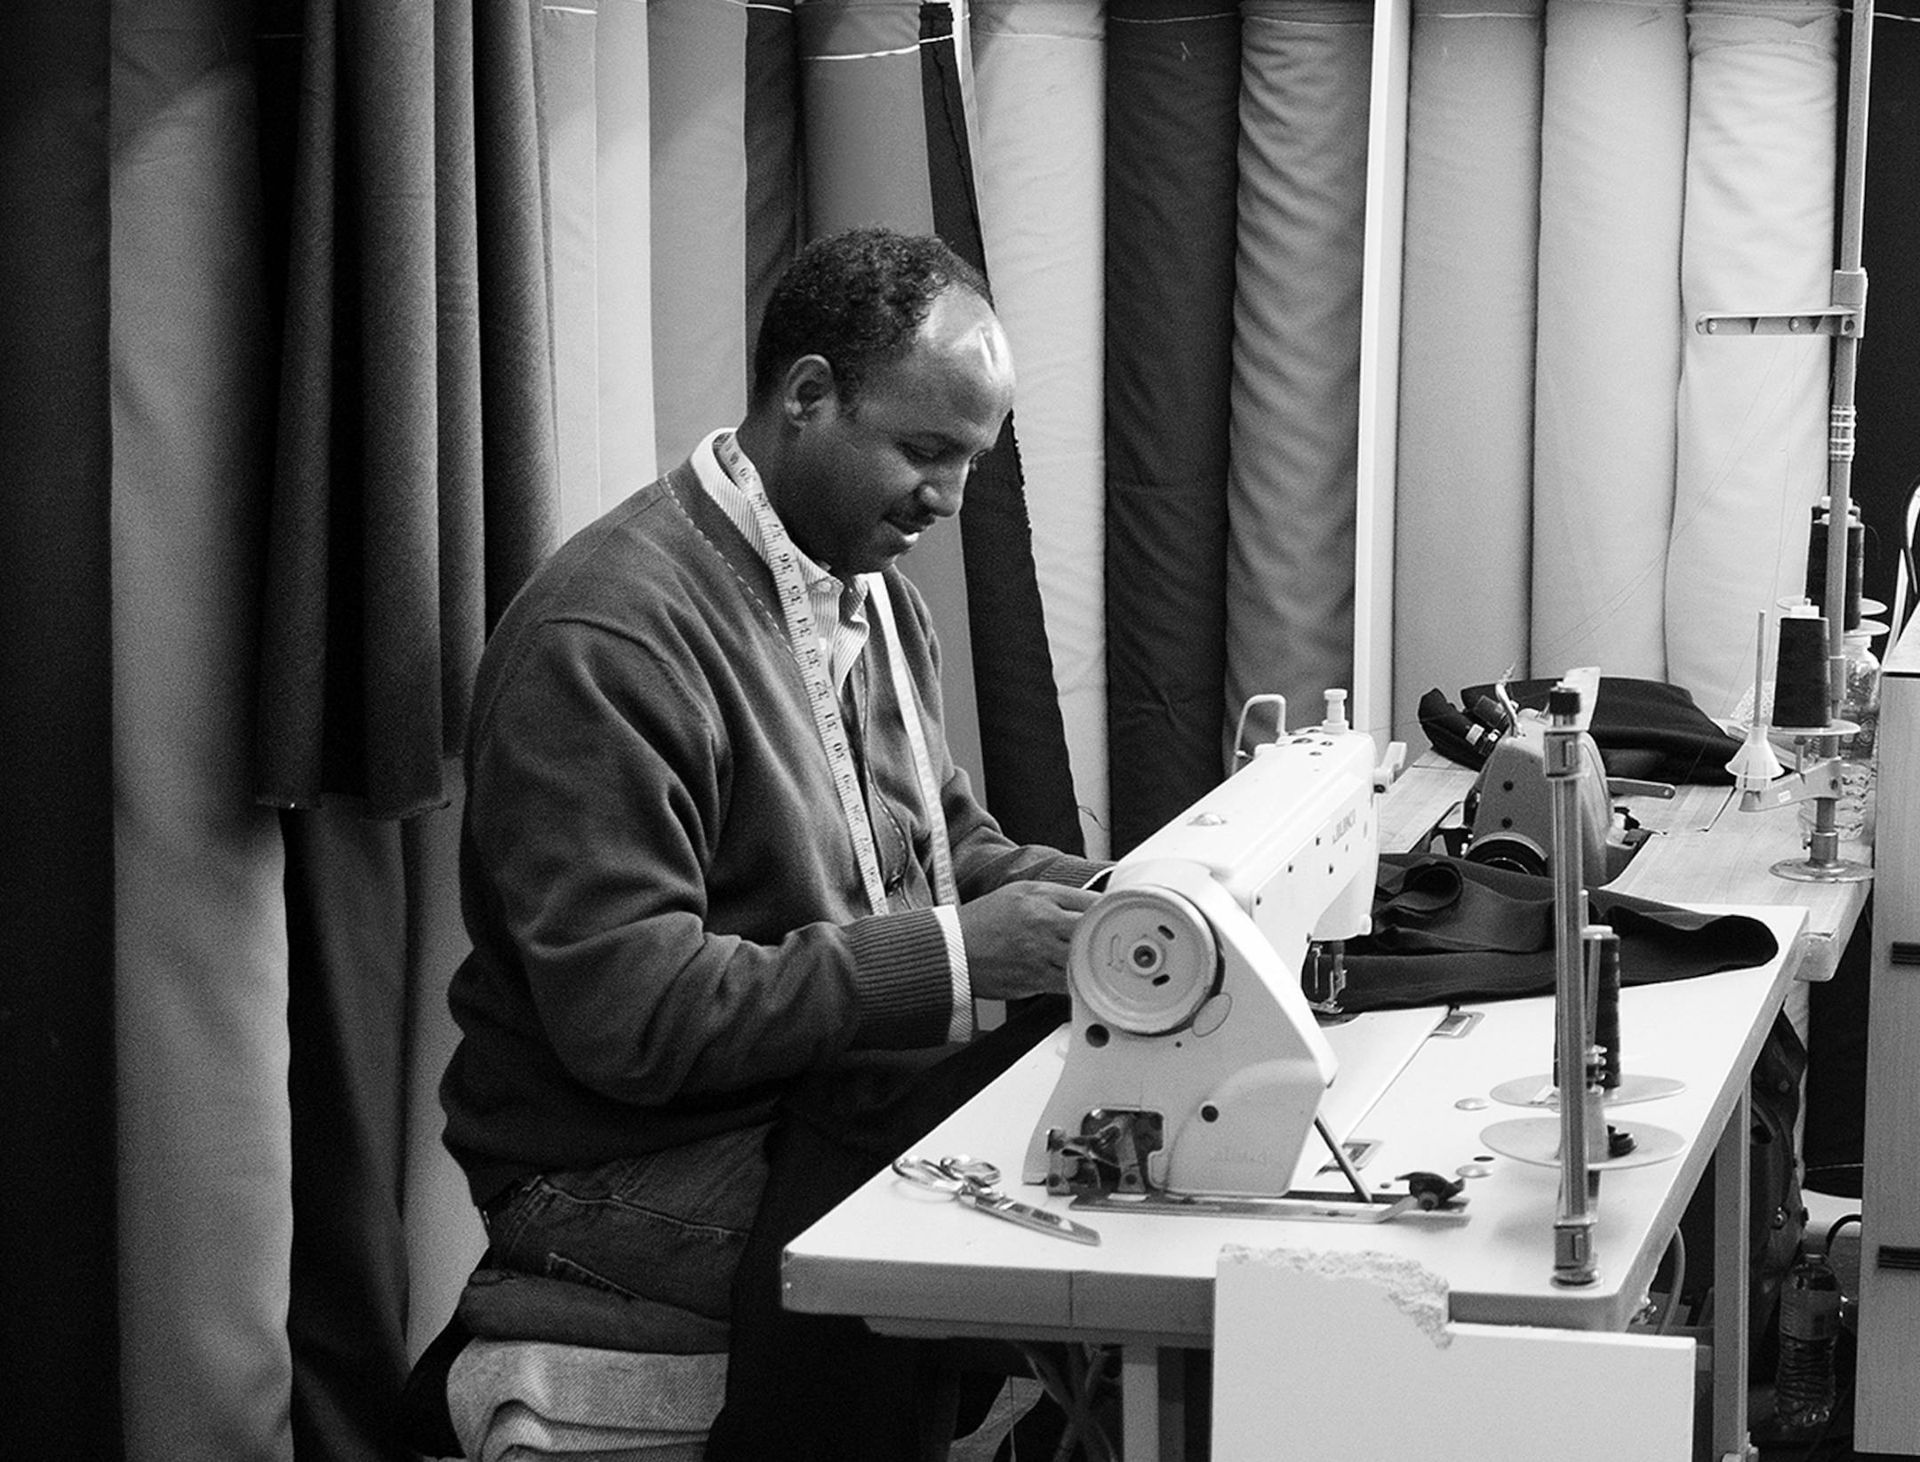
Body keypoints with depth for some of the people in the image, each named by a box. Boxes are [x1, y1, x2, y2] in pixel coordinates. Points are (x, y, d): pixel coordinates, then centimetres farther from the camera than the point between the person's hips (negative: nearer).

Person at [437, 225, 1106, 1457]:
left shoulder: (877, 594, 12)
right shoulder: (607, 639, -19)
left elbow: (947, 840, 22)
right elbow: (628, 1015, -24)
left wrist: (1085, 898, 0)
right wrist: (954, 953, -25)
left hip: (839, 1090, 9)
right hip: (632, 1162, -8)